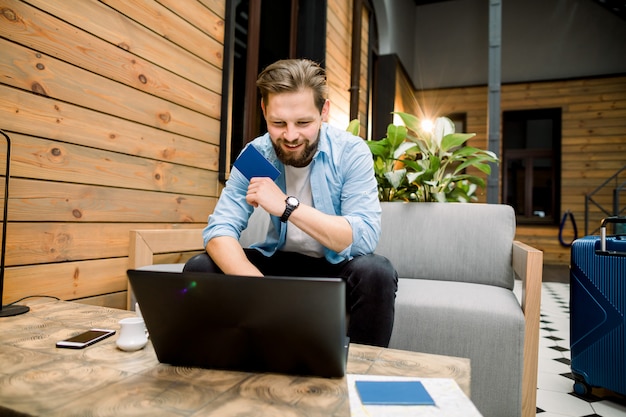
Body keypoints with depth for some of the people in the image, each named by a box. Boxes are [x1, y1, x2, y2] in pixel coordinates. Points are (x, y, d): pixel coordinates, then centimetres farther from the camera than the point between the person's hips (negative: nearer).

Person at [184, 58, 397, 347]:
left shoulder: (351, 152, -18)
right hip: (279, 260, 3)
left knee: (376, 272, -34)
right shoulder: (254, 155, -10)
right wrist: (258, 284, -37)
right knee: (199, 269, -16)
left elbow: (366, 238, -27)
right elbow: (219, 229, -17)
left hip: (336, 264, -2)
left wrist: (287, 205, -35)